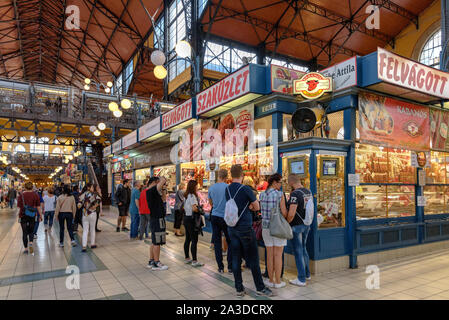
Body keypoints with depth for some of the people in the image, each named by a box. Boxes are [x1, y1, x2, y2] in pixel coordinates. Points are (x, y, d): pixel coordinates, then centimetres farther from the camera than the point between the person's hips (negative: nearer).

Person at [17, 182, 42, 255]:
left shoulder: (21, 195, -5)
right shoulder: (35, 195, -3)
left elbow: (19, 206, -3)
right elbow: (38, 206, -3)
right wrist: (40, 215, 3)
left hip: (23, 215, -1)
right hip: (32, 215, 1)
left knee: (24, 232, 8)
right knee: (31, 231, 15)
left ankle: (26, 248, 12)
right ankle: (30, 243, -9)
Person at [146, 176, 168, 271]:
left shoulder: (155, 193, 13)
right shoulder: (151, 191, -16)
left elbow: (163, 198, 26)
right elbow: (163, 180, -26)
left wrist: (162, 189, 15)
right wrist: (162, 178, -3)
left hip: (155, 219, 10)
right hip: (157, 220, -10)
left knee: (154, 242, 16)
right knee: (157, 242, -2)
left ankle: (151, 262, 25)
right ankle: (156, 264, 6)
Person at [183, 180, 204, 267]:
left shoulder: (186, 196, 12)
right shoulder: (192, 196, -16)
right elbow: (194, 208, -27)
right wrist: (200, 210, -11)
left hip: (186, 218, 10)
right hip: (191, 219, -10)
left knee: (187, 239, 15)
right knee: (194, 240, -6)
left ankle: (187, 258, 23)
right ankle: (194, 261, -3)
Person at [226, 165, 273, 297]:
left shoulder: (227, 190, 5)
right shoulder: (246, 189, -13)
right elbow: (257, 207, -2)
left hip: (231, 228, 6)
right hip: (245, 228, -6)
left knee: (236, 259, 9)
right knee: (253, 259, 5)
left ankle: (239, 289, 17)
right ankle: (260, 288, 17)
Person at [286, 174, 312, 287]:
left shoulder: (295, 194, -21)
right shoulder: (309, 192, 5)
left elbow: (291, 214, -25)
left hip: (296, 226, -8)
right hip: (306, 224, 8)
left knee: (298, 252, 2)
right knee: (303, 249, 22)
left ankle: (301, 279, 11)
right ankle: (307, 274, 34)